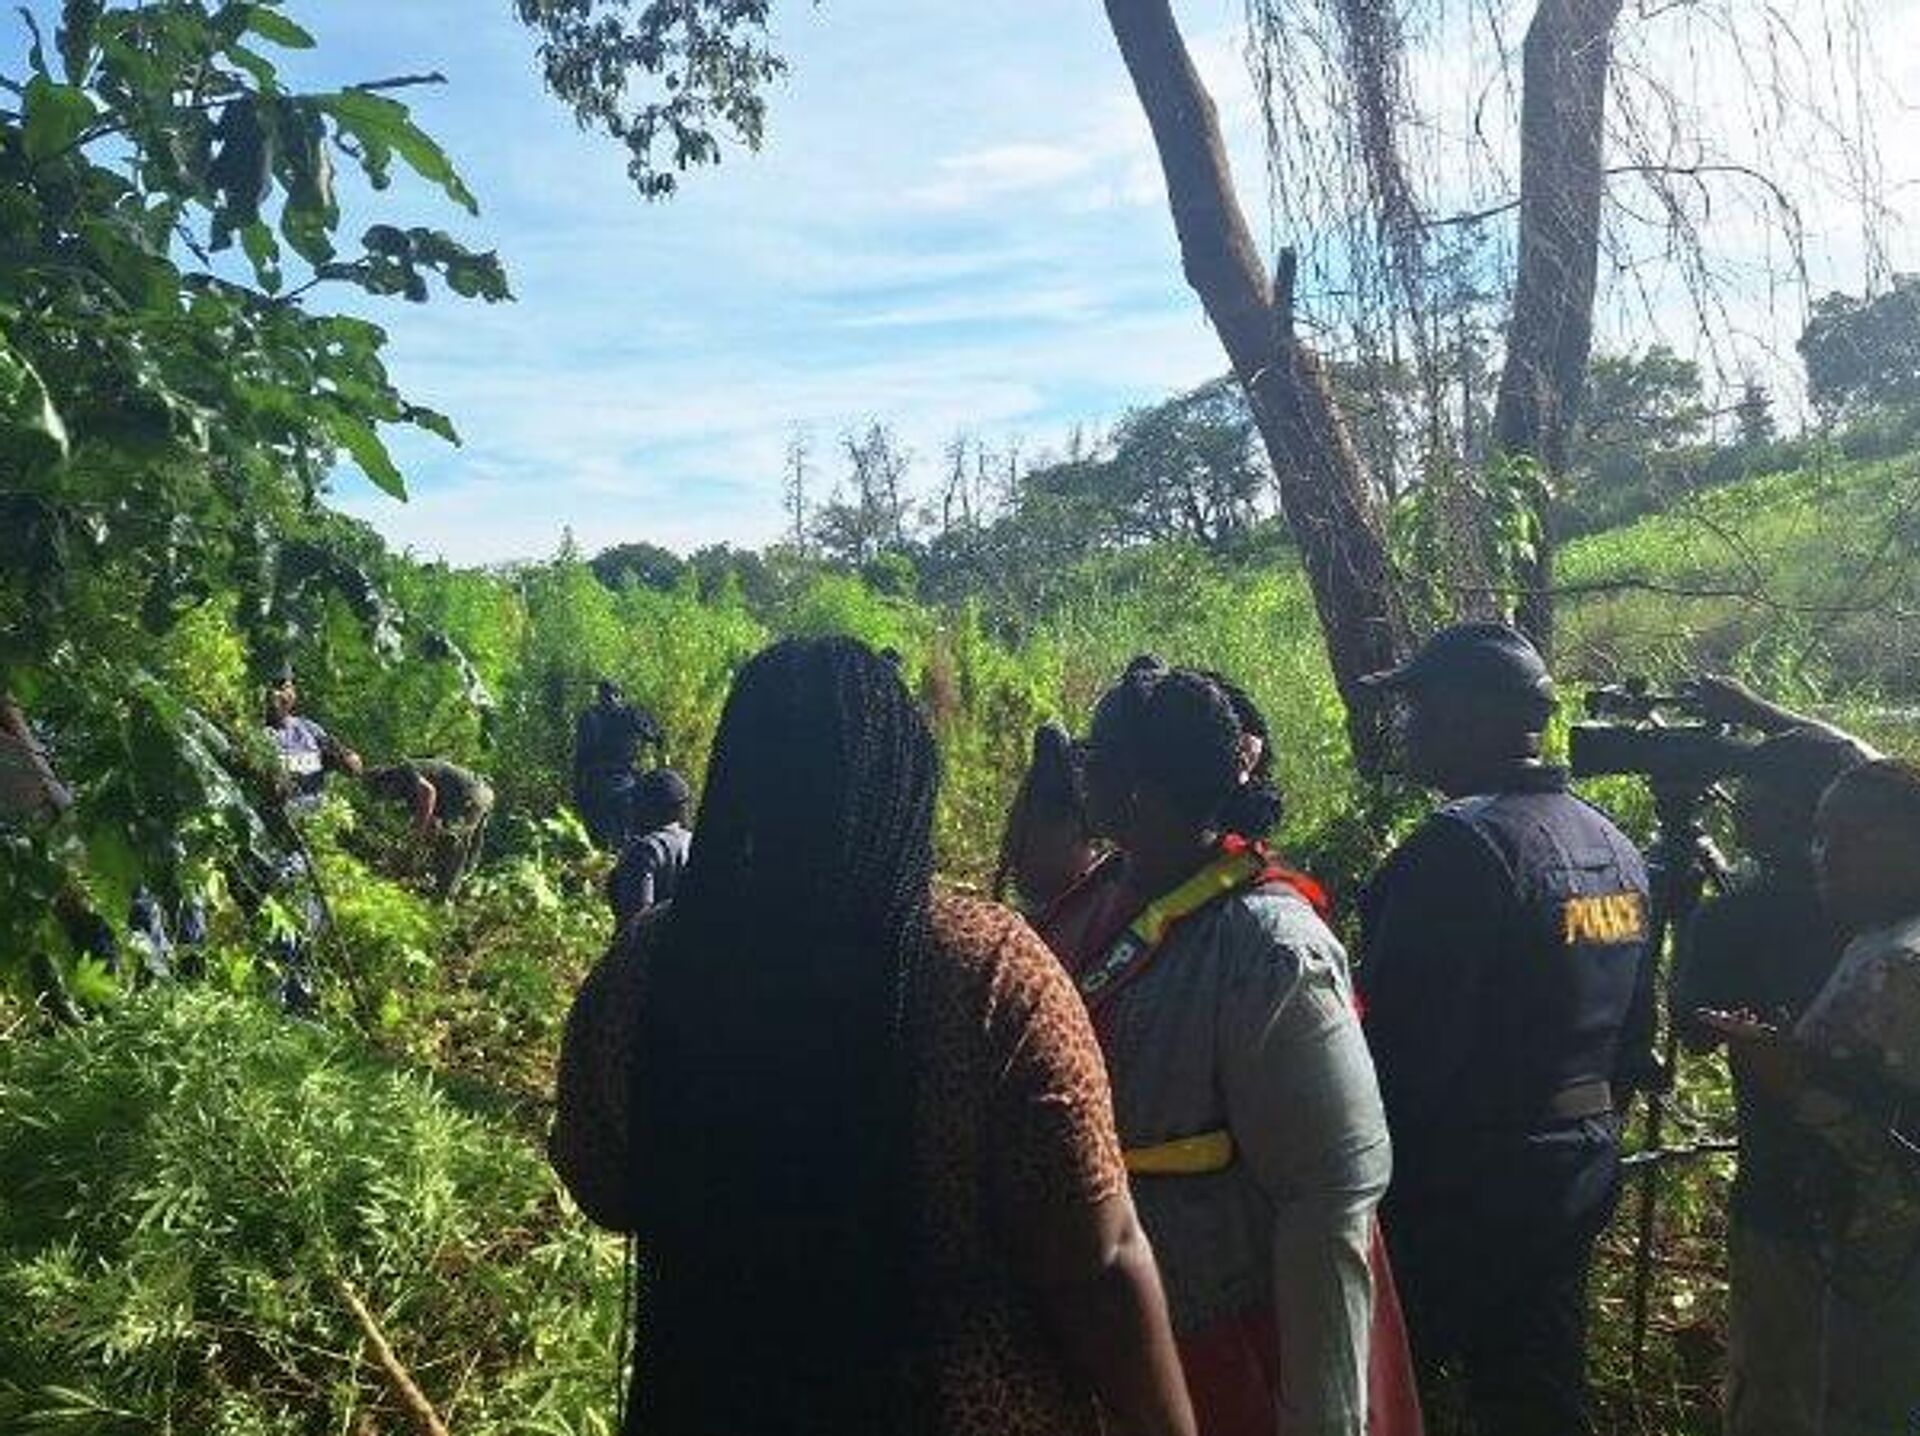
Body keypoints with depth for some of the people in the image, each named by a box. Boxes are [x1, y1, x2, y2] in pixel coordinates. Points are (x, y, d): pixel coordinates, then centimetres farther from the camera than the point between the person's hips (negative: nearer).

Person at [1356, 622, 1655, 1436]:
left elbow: (1406, 1045, -24)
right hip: (1580, 1172, 8)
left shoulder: (1462, 845, -22)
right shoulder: (1612, 843, 6)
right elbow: (1634, 1032, 14)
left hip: (1464, 1186, -8)